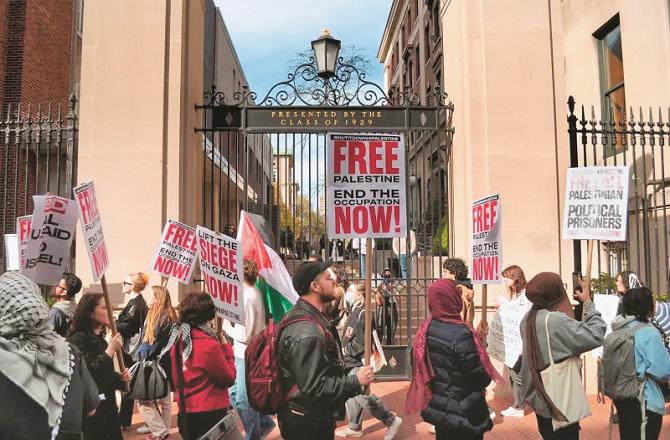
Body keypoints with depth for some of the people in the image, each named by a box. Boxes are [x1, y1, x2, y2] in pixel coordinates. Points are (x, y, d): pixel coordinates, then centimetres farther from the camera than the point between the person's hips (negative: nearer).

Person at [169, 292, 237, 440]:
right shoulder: (208, 344, -21)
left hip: (186, 410, 7)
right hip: (210, 412, -7)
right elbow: (228, 378, -12)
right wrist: (226, 348, -4)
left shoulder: (178, 341, 1)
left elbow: (175, 380, 11)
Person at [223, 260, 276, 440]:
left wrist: (227, 327, -8)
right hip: (243, 354, 9)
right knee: (234, 393, 19)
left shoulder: (248, 298, -23)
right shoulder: (253, 292, 7)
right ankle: (264, 423, 31)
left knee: (243, 400, 5)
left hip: (248, 357, -9)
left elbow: (244, 335, -23)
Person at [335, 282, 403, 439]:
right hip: (352, 361, 10)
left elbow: (362, 341, -24)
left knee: (362, 395, -7)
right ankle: (354, 427, 27)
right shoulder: (355, 311, 12)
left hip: (359, 362, -10)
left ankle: (391, 420, 6)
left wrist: (346, 350, -14)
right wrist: (345, 350, 4)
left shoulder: (363, 313, -19)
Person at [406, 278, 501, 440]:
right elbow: (480, 378, -20)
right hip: (463, 411, -6)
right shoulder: (460, 334, -27)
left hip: (437, 406, 6)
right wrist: (490, 376, 2)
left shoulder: (426, 328, -7)